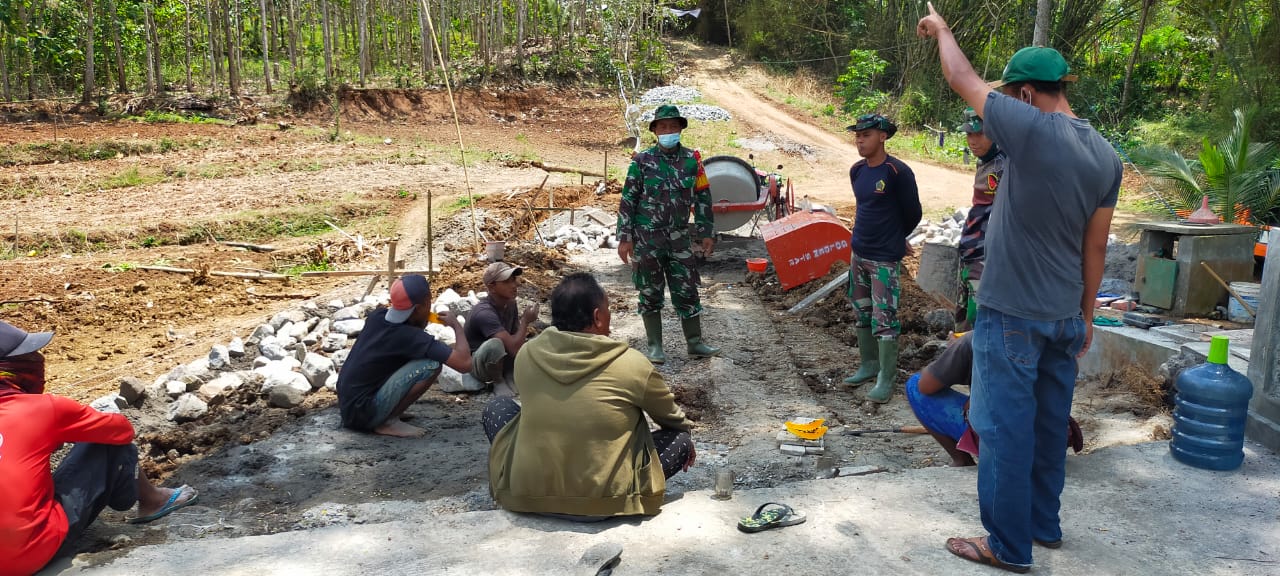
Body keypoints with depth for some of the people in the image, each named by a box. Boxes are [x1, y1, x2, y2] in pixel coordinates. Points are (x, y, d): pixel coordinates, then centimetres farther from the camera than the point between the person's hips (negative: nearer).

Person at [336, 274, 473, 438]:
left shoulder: (377, 316, 2)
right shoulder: (411, 337, -20)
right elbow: (464, 364, -23)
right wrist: (456, 325, -7)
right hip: (364, 415, -8)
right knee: (432, 364, -17)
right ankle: (388, 422, -7)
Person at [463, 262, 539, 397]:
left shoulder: (511, 303, -6)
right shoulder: (485, 313, -32)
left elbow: (515, 337, 3)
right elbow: (513, 348, -37)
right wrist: (526, 321, -24)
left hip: (500, 360, 7)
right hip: (476, 364, -7)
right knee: (495, 345, -38)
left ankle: (508, 375, 2)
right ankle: (498, 381, -10)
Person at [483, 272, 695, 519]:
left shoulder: (527, 354, -2)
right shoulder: (632, 365, -10)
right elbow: (672, 419, 10)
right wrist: (686, 431, 33)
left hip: (526, 494, 2)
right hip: (603, 502, -2)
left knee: (497, 408, 23)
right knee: (681, 439, 15)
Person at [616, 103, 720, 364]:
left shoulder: (692, 159, 4)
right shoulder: (642, 161, -3)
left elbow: (703, 198, 9)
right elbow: (628, 200, -1)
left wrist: (706, 234, 6)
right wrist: (625, 238, -5)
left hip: (679, 237, 2)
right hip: (647, 237, -2)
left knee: (687, 291, 4)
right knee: (650, 293, 5)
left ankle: (695, 343, 14)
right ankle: (654, 346, 15)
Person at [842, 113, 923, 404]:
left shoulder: (898, 172, -15)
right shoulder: (857, 171, 6)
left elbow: (913, 214, -6)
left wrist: (893, 240, 9)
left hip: (885, 258, -7)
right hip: (859, 253, 7)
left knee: (884, 319, -6)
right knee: (862, 314, 15)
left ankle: (886, 380, 2)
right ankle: (868, 365, 30)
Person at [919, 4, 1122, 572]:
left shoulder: (1031, 130, -17)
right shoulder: (1107, 156, 3)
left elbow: (962, 80, -4)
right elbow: (1095, 246, 9)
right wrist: (1086, 314, 18)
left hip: (1012, 315, -7)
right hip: (1065, 317, 8)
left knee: (1006, 430, 3)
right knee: (1049, 426, 18)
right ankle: (1045, 524, 33)